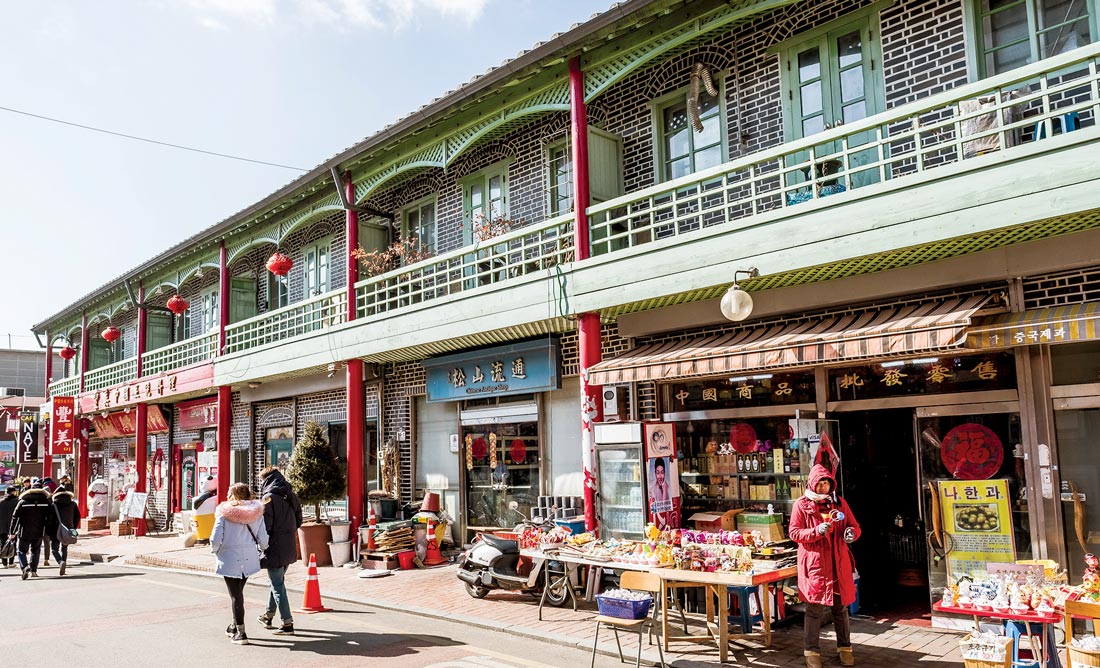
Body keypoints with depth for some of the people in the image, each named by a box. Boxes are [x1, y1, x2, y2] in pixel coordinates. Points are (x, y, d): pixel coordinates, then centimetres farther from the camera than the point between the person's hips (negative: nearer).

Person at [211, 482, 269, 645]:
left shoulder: (224, 513, -10)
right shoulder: (256, 513, 0)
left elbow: (216, 539, -13)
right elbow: (263, 538, -1)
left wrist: (215, 550, 9)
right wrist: (262, 550, 19)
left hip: (230, 560, -4)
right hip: (249, 559, 4)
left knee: (235, 595, 3)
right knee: (238, 591, 22)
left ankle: (240, 633, 2)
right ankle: (235, 626, 35)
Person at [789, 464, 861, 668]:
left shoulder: (839, 502, 8)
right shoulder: (801, 505, -3)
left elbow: (854, 525, 11)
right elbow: (794, 533, -6)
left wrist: (851, 532, -12)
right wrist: (817, 531, -21)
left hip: (839, 562, 4)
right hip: (814, 563, -4)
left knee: (841, 607, 12)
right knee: (815, 609, -1)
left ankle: (845, 648, 27)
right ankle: (812, 652, 9)